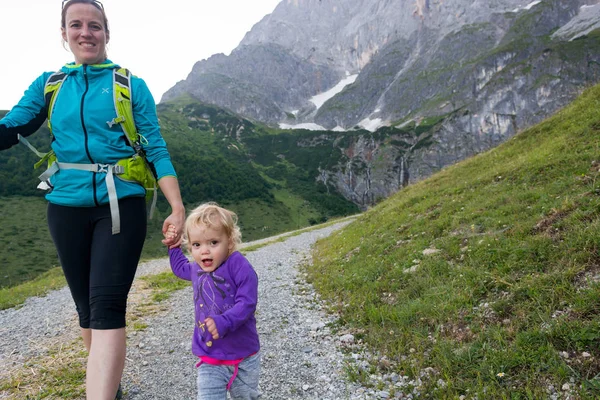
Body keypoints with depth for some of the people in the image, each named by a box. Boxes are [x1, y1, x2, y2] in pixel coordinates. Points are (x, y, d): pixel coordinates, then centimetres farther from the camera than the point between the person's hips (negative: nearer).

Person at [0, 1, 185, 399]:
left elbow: (157, 150, -1)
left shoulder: (132, 85, 3)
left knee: (107, 307, -13)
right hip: (68, 207, 4)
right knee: (87, 307, 12)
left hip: (122, 205, -3)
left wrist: (178, 208, -10)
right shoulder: (49, 84, 11)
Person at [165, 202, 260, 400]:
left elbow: (246, 302, -27)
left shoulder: (239, 266, -20)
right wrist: (174, 246, 15)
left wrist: (223, 322, -40)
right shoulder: (196, 268, 2)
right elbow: (180, 267, 27)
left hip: (244, 357, -4)